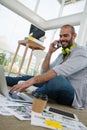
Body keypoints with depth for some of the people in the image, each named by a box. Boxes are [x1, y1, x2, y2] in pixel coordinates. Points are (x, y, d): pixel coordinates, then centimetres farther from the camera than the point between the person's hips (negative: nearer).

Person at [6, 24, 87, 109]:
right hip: (60, 91, 7)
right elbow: (44, 72, 7)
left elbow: (60, 71, -30)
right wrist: (49, 52, -2)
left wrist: (32, 80, -37)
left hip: (75, 96, -7)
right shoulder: (62, 55, 14)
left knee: (58, 79, -40)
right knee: (27, 78, 5)